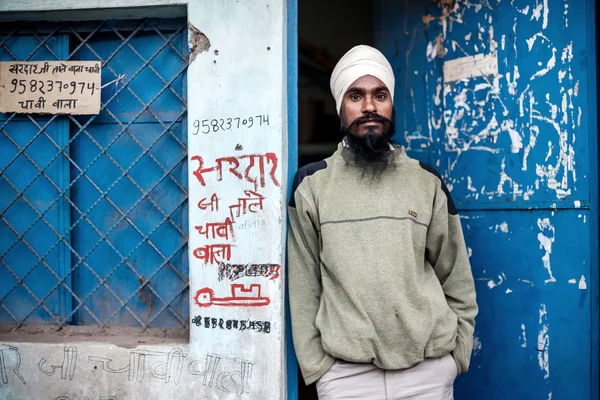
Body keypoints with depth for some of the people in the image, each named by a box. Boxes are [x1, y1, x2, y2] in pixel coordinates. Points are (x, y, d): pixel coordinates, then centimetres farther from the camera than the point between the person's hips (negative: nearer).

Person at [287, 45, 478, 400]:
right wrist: (315, 364, -2)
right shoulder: (312, 185, 1)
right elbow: (304, 285, 2)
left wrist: (458, 353, 4)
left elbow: (457, 279, 8)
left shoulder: (427, 182, 4)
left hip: (429, 369, 1)